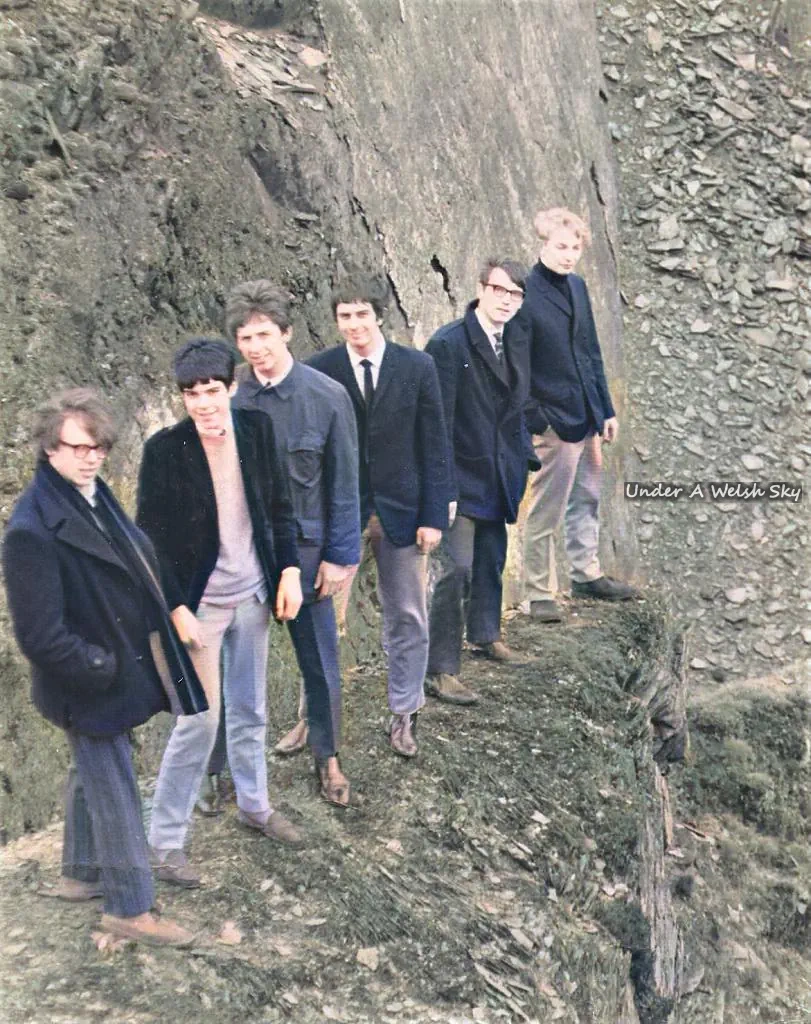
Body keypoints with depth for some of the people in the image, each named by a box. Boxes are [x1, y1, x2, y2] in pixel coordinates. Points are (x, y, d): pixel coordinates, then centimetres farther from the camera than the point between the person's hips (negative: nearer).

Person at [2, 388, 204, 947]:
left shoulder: (95, 493, 0)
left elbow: (135, 564, 14)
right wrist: (102, 667, -18)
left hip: (118, 667, 9)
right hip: (90, 687, -9)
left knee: (94, 777, 25)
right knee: (115, 795, 5)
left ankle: (81, 874, 44)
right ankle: (130, 908, 22)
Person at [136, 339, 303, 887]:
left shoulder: (257, 429, -5)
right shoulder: (164, 450, -17)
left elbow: (280, 506, 5)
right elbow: (152, 539, -13)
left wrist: (290, 570, -3)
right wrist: (176, 609, -16)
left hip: (252, 595, 5)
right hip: (199, 604, -4)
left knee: (250, 709, 19)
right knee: (200, 720, -1)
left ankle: (255, 805, 40)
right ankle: (166, 840, 15)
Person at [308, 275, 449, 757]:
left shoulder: (417, 367, -4)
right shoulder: (318, 370, -4)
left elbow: (434, 446, -2)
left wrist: (434, 515, -6)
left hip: (401, 507, 1)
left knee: (408, 615, 10)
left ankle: (405, 713, 26)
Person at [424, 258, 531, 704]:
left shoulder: (517, 340, 5)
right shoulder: (448, 344, -17)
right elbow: (437, 423, -18)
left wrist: (522, 460, 11)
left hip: (499, 474, 7)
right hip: (462, 475, -7)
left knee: (492, 558, 21)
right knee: (457, 568, -11)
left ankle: (485, 634, 43)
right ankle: (440, 671, -3)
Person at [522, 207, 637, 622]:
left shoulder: (577, 286, 10)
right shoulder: (525, 293, -13)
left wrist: (606, 410, 14)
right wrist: (532, 421, -15)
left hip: (587, 417, 8)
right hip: (552, 421, -8)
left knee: (586, 499, 19)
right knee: (545, 513, 0)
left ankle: (587, 574, 34)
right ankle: (539, 595, 12)